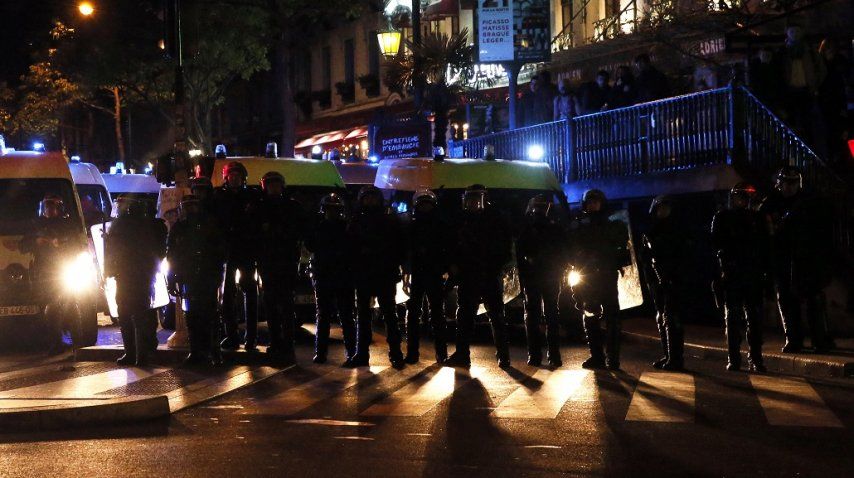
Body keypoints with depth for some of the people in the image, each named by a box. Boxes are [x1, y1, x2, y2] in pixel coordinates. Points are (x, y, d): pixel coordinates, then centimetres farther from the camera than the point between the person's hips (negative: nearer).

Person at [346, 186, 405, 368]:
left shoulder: (390, 222, 5)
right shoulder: (355, 223, 9)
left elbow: (399, 247, 4)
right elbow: (349, 248, 9)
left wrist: (394, 266, -7)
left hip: (385, 276, -2)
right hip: (362, 275, 2)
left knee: (389, 313, -3)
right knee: (362, 315, 4)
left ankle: (395, 353, -2)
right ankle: (361, 354, 8)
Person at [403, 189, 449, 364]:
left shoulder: (441, 225, 5)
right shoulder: (412, 226, 9)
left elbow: (448, 247, 0)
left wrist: (445, 268, -11)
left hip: (435, 274, -1)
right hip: (416, 273, 1)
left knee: (437, 312, 1)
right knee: (413, 312, -2)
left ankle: (441, 352, 3)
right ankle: (412, 352, 0)